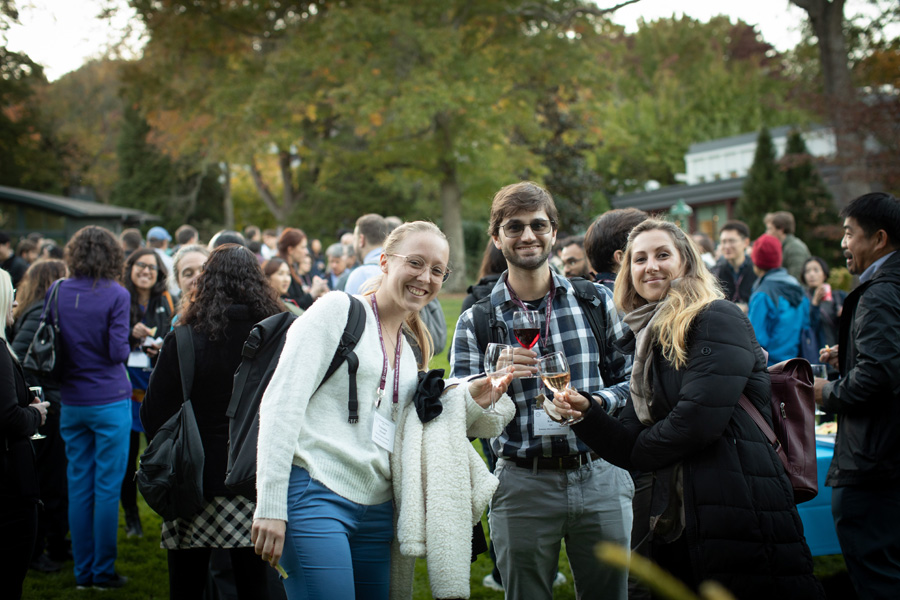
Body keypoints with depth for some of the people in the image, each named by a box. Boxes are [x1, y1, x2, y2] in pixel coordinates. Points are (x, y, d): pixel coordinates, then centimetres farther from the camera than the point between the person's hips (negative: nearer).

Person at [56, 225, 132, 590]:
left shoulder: (57, 293, 2)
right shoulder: (116, 294, -10)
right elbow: (118, 352, -13)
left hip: (71, 403, 4)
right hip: (110, 400, -4)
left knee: (79, 486, 10)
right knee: (108, 487, 3)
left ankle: (83, 572, 17)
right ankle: (104, 572, 8)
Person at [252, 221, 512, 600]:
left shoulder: (413, 348, 19)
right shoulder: (338, 310, -2)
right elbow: (281, 403, -10)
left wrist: (470, 399, 1)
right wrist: (270, 505, -17)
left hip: (377, 511, 7)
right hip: (316, 495, -7)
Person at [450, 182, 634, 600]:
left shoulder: (595, 300, 6)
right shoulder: (475, 322, 3)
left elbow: (634, 377, 8)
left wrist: (597, 403, -12)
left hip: (601, 477, 1)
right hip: (522, 484, -1)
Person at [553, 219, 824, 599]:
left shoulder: (718, 319, -6)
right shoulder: (649, 339, 17)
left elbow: (698, 421, -18)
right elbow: (631, 448, 11)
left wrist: (639, 447, 0)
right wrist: (585, 413, -7)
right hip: (678, 524, 8)